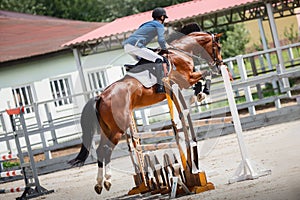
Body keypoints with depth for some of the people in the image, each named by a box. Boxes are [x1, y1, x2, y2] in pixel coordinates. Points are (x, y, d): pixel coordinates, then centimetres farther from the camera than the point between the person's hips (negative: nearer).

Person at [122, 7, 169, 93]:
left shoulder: (148, 24, 31)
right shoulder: (159, 25, 6)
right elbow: (161, 40, -9)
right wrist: (165, 49, 7)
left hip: (126, 45, 9)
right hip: (135, 45, -9)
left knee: (142, 61, 36)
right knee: (160, 60, -14)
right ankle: (160, 86, -21)